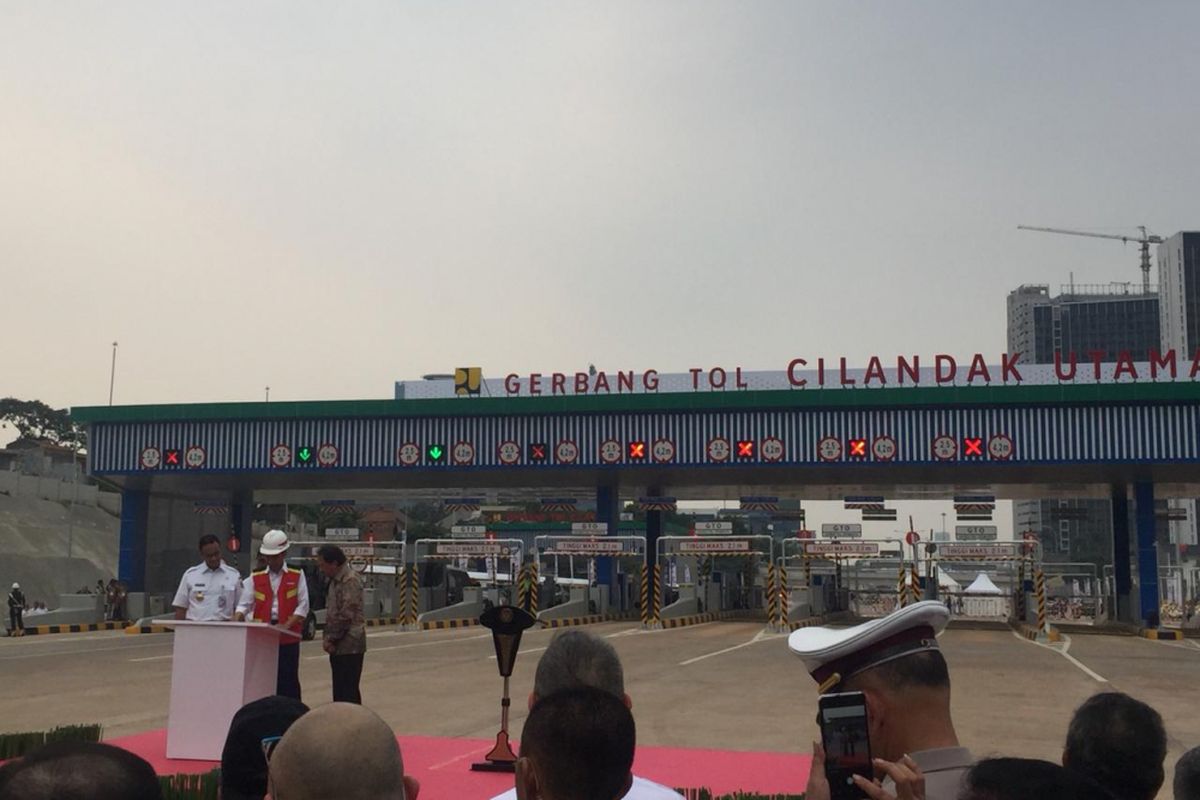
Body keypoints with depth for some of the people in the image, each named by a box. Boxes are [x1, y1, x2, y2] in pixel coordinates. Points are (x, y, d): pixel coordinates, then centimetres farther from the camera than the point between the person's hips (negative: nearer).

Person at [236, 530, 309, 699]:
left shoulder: (297, 576, 3)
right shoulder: (256, 578, 9)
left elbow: (303, 605, -2)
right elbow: (244, 605, 5)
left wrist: (287, 625, -15)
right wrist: (235, 622, -14)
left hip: (288, 637, -2)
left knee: (288, 680, -1)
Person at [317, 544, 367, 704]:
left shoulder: (350, 580, -14)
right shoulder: (335, 580, 16)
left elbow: (346, 615, -19)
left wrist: (332, 638, -13)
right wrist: (327, 637, 8)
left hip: (349, 645, -9)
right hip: (338, 645, 9)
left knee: (348, 692, -8)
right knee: (340, 690, 12)